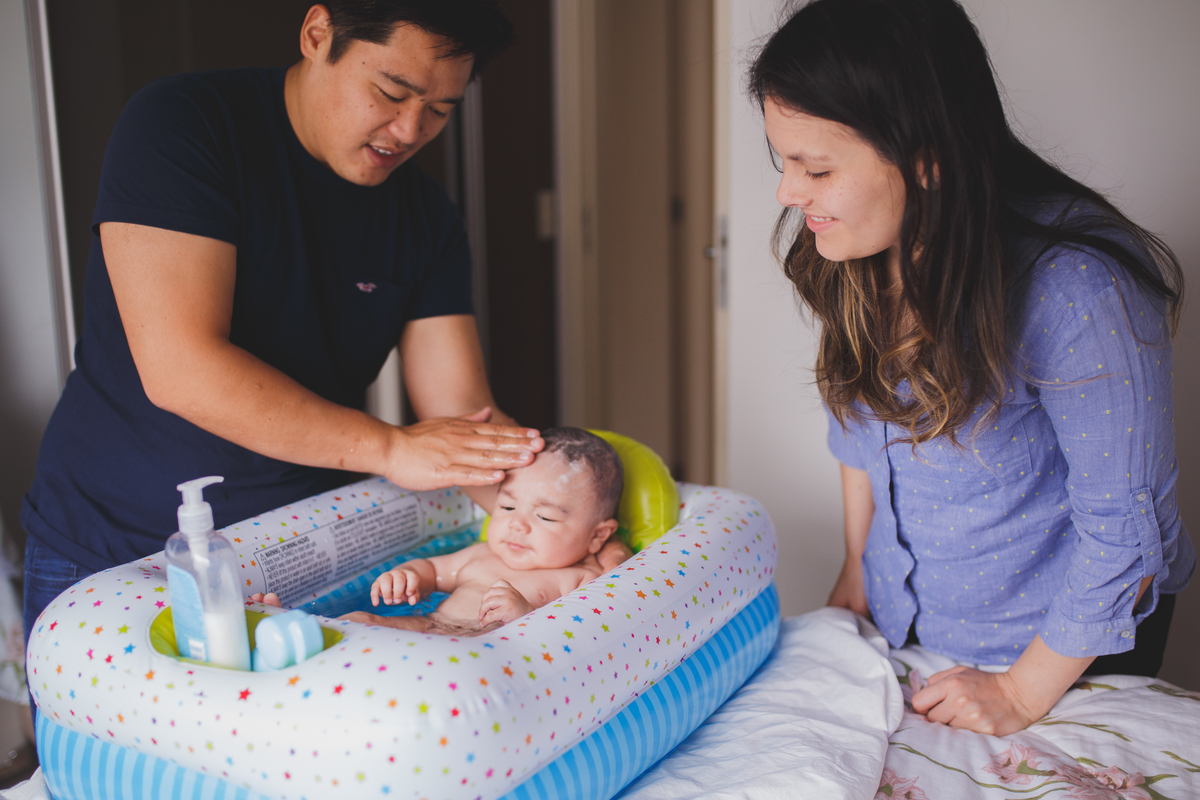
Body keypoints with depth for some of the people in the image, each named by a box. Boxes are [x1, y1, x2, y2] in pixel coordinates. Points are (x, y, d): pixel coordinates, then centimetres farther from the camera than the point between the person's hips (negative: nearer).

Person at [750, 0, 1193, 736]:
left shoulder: (1073, 294, -33)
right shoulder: (853, 260, -12)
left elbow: (1126, 529, -24)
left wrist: (1024, 693, -15)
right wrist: (856, 569, 11)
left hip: (1063, 641, -5)